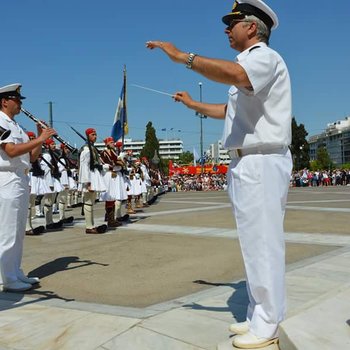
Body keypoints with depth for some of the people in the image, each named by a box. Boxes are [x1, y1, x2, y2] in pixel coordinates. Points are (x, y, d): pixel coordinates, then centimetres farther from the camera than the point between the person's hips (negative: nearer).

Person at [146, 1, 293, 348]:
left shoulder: (265, 56, -9)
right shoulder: (249, 64, 24)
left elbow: (235, 75, -34)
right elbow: (229, 109, 35)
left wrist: (181, 55, -30)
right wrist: (192, 104, 38)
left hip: (261, 164, -11)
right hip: (247, 164, 11)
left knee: (262, 242, -5)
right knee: (254, 243, 14)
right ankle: (259, 316, 25)